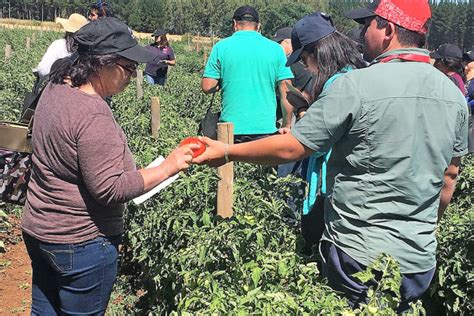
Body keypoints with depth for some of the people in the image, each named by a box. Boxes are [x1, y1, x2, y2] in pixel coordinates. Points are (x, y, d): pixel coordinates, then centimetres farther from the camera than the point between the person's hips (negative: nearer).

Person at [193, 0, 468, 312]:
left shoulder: (356, 85, -18)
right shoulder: (455, 95, 1)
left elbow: (289, 148, -15)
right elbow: (449, 176, 10)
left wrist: (227, 152, -1)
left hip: (359, 259, -5)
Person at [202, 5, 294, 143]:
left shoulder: (221, 47, 0)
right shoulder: (275, 48, 3)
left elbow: (207, 87, 0)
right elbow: (286, 94, 1)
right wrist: (287, 127, 10)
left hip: (231, 128, 0)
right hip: (266, 128, 1)